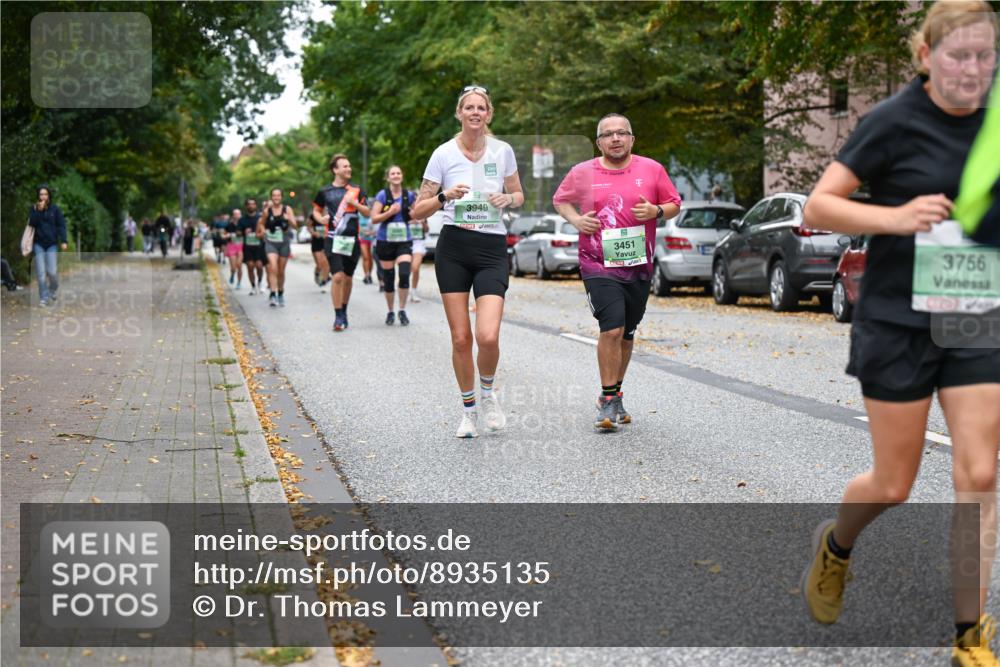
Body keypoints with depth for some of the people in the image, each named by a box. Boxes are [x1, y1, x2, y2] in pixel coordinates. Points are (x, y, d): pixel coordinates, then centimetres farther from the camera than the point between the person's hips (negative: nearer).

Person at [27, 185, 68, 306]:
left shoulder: (55, 209, 0)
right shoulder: (34, 209, 4)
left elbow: (61, 225, -1)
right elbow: (31, 223, -9)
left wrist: (63, 241, -10)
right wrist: (38, 211, -19)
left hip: (52, 244, -1)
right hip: (38, 244, 1)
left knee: (52, 271, -8)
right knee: (41, 272, -4)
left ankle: (54, 290, 21)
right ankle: (43, 298, 2)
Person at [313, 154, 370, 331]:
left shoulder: (356, 190, 8)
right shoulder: (325, 191, 5)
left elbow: (367, 213, 5)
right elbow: (316, 209, 18)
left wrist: (354, 203, -11)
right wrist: (321, 218, -3)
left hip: (352, 240, 2)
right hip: (333, 239, -2)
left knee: (348, 278, 11)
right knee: (338, 277, -14)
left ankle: (344, 311, 28)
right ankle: (338, 316, -8)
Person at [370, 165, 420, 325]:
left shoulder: (409, 195, 5)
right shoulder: (382, 195, -2)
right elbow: (374, 218, -7)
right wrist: (390, 212, -19)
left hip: (404, 241, 1)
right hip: (385, 240, -1)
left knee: (404, 274, -16)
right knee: (388, 279, 5)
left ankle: (402, 311, -2)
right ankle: (390, 312, 21)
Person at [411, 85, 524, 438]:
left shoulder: (503, 151, 3)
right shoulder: (444, 154, -1)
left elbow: (518, 195, 17)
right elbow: (417, 211, 0)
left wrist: (507, 199, -6)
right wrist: (445, 196, -18)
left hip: (492, 250, 0)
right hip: (453, 249, 0)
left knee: (488, 336, -15)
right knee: (460, 338, 0)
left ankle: (488, 392, 16)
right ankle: (468, 409, 21)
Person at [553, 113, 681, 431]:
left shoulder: (651, 169, 3)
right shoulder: (582, 173, 1)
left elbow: (674, 204, 11)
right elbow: (560, 199, 16)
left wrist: (657, 211, -10)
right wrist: (576, 219, -3)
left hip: (639, 265, 3)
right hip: (598, 265, -3)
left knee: (627, 333, 12)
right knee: (612, 329, -17)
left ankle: (615, 396, 29)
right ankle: (608, 400, -6)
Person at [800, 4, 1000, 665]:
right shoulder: (894, 122, -10)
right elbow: (818, 207, -12)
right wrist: (896, 216, -25)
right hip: (898, 321, -4)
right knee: (893, 485, 4)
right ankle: (835, 545, 37)